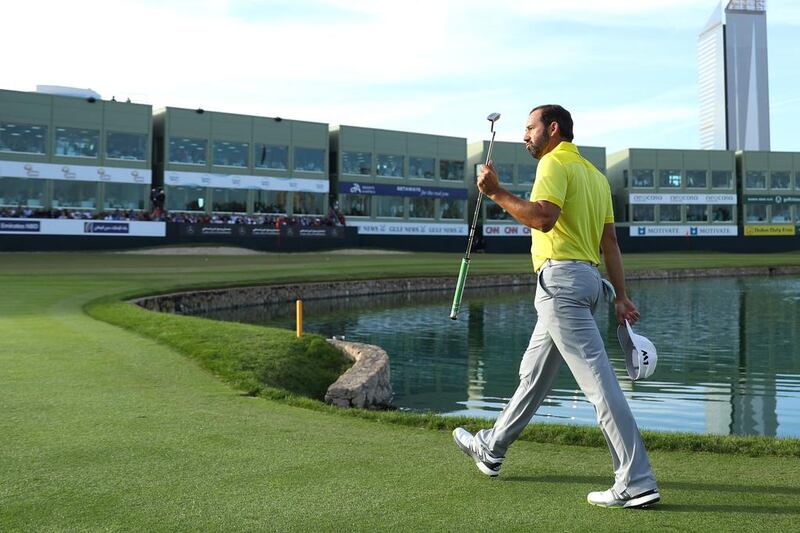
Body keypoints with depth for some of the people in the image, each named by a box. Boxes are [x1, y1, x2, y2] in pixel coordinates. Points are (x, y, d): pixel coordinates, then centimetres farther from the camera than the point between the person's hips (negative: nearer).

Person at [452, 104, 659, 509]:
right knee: (533, 373, 20)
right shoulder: (594, 173, 21)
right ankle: (491, 449, 36)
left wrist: (496, 193, -16)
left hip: (560, 278, -10)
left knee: (598, 381, -12)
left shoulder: (555, 162, -7)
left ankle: (636, 483, -11)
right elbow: (610, 239, 16)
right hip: (589, 277, 10)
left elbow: (544, 218, -24)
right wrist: (620, 295, 13)